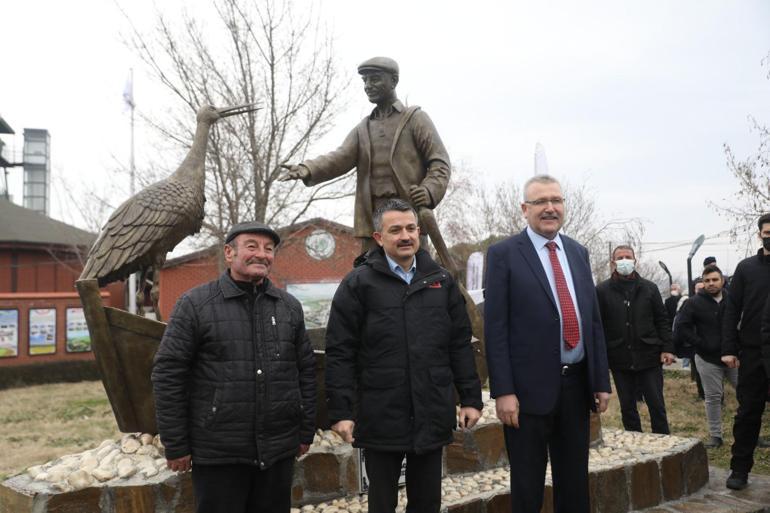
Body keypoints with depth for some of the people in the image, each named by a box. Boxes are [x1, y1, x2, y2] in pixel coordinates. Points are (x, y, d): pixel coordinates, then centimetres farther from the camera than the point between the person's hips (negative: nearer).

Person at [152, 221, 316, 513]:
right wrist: (176, 445, -6)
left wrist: (306, 431, 10)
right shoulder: (195, 304, -3)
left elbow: (306, 371, 12)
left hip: (279, 450, 4)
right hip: (218, 453, -3)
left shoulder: (290, 307, 8)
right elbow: (168, 374, -5)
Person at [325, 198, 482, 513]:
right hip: (381, 418, -3)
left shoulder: (441, 281, 8)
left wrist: (471, 398, 6)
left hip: (432, 416, 3)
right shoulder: (359, 283, -3)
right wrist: (341, 411, -10)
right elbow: (340, 353, -6)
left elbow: (460, 345, 10)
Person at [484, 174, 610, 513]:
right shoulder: (504, 254, -5)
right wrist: (503, 391, -15)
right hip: (530, 387, -5)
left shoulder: (578, 252, 12)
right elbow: (495, 327, -9)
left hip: (577, 384, 5)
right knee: (527, 486, 8)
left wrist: (601, 381, 9)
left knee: (575, 482, 16)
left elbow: (593, 320, 13)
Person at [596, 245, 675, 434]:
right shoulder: (602, 290, -1)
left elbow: (662, 320, 6)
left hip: (649, 357, 1)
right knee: (627, 408, 11)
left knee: (657, 406, 6)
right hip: (620, 360, 0)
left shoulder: (649, 288, 5)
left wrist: (667, 348, -3)